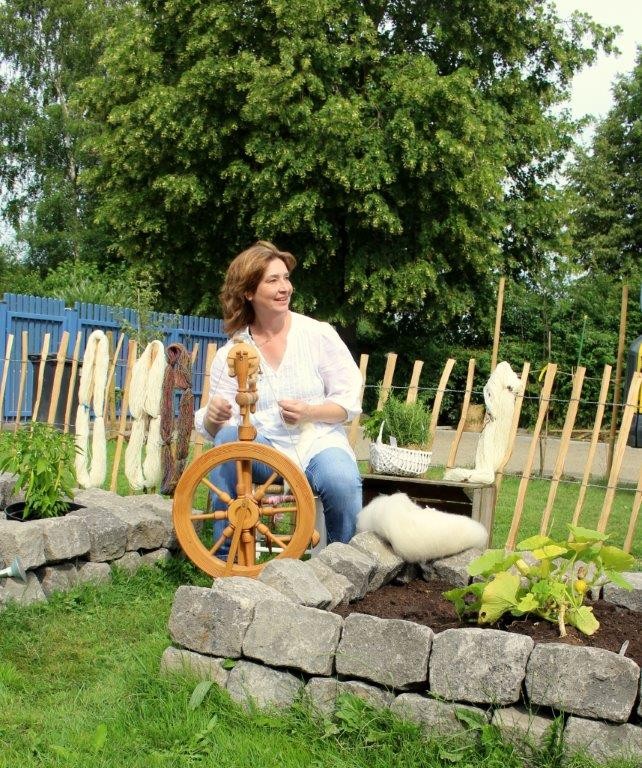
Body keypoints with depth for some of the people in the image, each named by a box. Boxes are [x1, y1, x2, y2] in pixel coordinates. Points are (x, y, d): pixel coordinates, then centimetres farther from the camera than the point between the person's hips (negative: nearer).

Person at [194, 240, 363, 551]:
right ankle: (226, 556, -15)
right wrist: (212, 416, -23)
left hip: (318, 442, -1)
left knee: (342, 482, -33)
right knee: (227, 439, -30)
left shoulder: (319, 334, 0)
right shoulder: (230, 353, 3)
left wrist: (308, 411, -18)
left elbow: (350, 401, 1)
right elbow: (214, 429, 1)